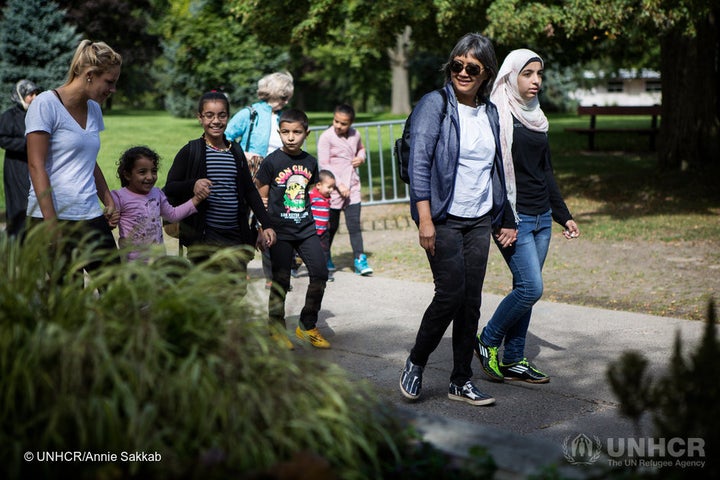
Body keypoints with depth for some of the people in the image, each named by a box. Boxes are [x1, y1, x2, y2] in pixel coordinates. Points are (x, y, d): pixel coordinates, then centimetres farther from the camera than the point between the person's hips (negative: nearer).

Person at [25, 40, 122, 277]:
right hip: (55, 216, -7)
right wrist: (51, 224, -16)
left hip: (91, 216, 7)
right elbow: (36, 166, -12)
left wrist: (109, 201, 20)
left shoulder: (93, 109, 16)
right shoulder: (46, 104, -7)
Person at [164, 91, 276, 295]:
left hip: (236, 236, 5)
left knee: (238, 290, 5)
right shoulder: (191, 151, -2)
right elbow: (169, 189, -3)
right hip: (203, 238, -4)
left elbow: (250, 190, 18)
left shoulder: (236, 152, 12)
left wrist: (266, 224, 13)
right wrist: (192, 186, -22)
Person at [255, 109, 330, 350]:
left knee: (320, 273, -3)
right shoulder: (272, 162, -7)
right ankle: (276, 328, 18)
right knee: (281, 280, 0)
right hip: (280, 230, -4)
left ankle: (307, 325, 14)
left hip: (305, 228, 4)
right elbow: (261, 199, -2)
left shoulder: (310, 162, 6)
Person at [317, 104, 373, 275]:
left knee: (354, 224, -3)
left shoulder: (355, 134, 7)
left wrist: (361, 157, 3)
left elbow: (361, 148, 28)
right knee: (331, 225, 8)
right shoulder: (326, 137, -9)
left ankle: (360, 260, -2)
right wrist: (339, 185, -17)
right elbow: (324, 165, -11)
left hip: (352, 187, 3)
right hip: (333, 188, -3)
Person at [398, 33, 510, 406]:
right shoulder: (435, 104, -7)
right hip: (443, 218, -6)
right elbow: (419, 163, -13)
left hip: (479, 220, 6)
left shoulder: (489, 112, 11)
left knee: (471, 299, 5)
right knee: (451, 292, -10)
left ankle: (461, 381, 14)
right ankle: (415, 364, 13)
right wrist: (425, 219, -19)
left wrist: (500, 219, 16)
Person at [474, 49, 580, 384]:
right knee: (531, 287, -13)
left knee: (526, 289, 8)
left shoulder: (536, 117, 15)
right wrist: (503, 221, -20)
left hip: (542, 217, 8)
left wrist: (564, 215, 19)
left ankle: (513, 361, 16)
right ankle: (488, 341, 8)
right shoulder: (497, 116, -9)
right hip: (514, 217, -8)